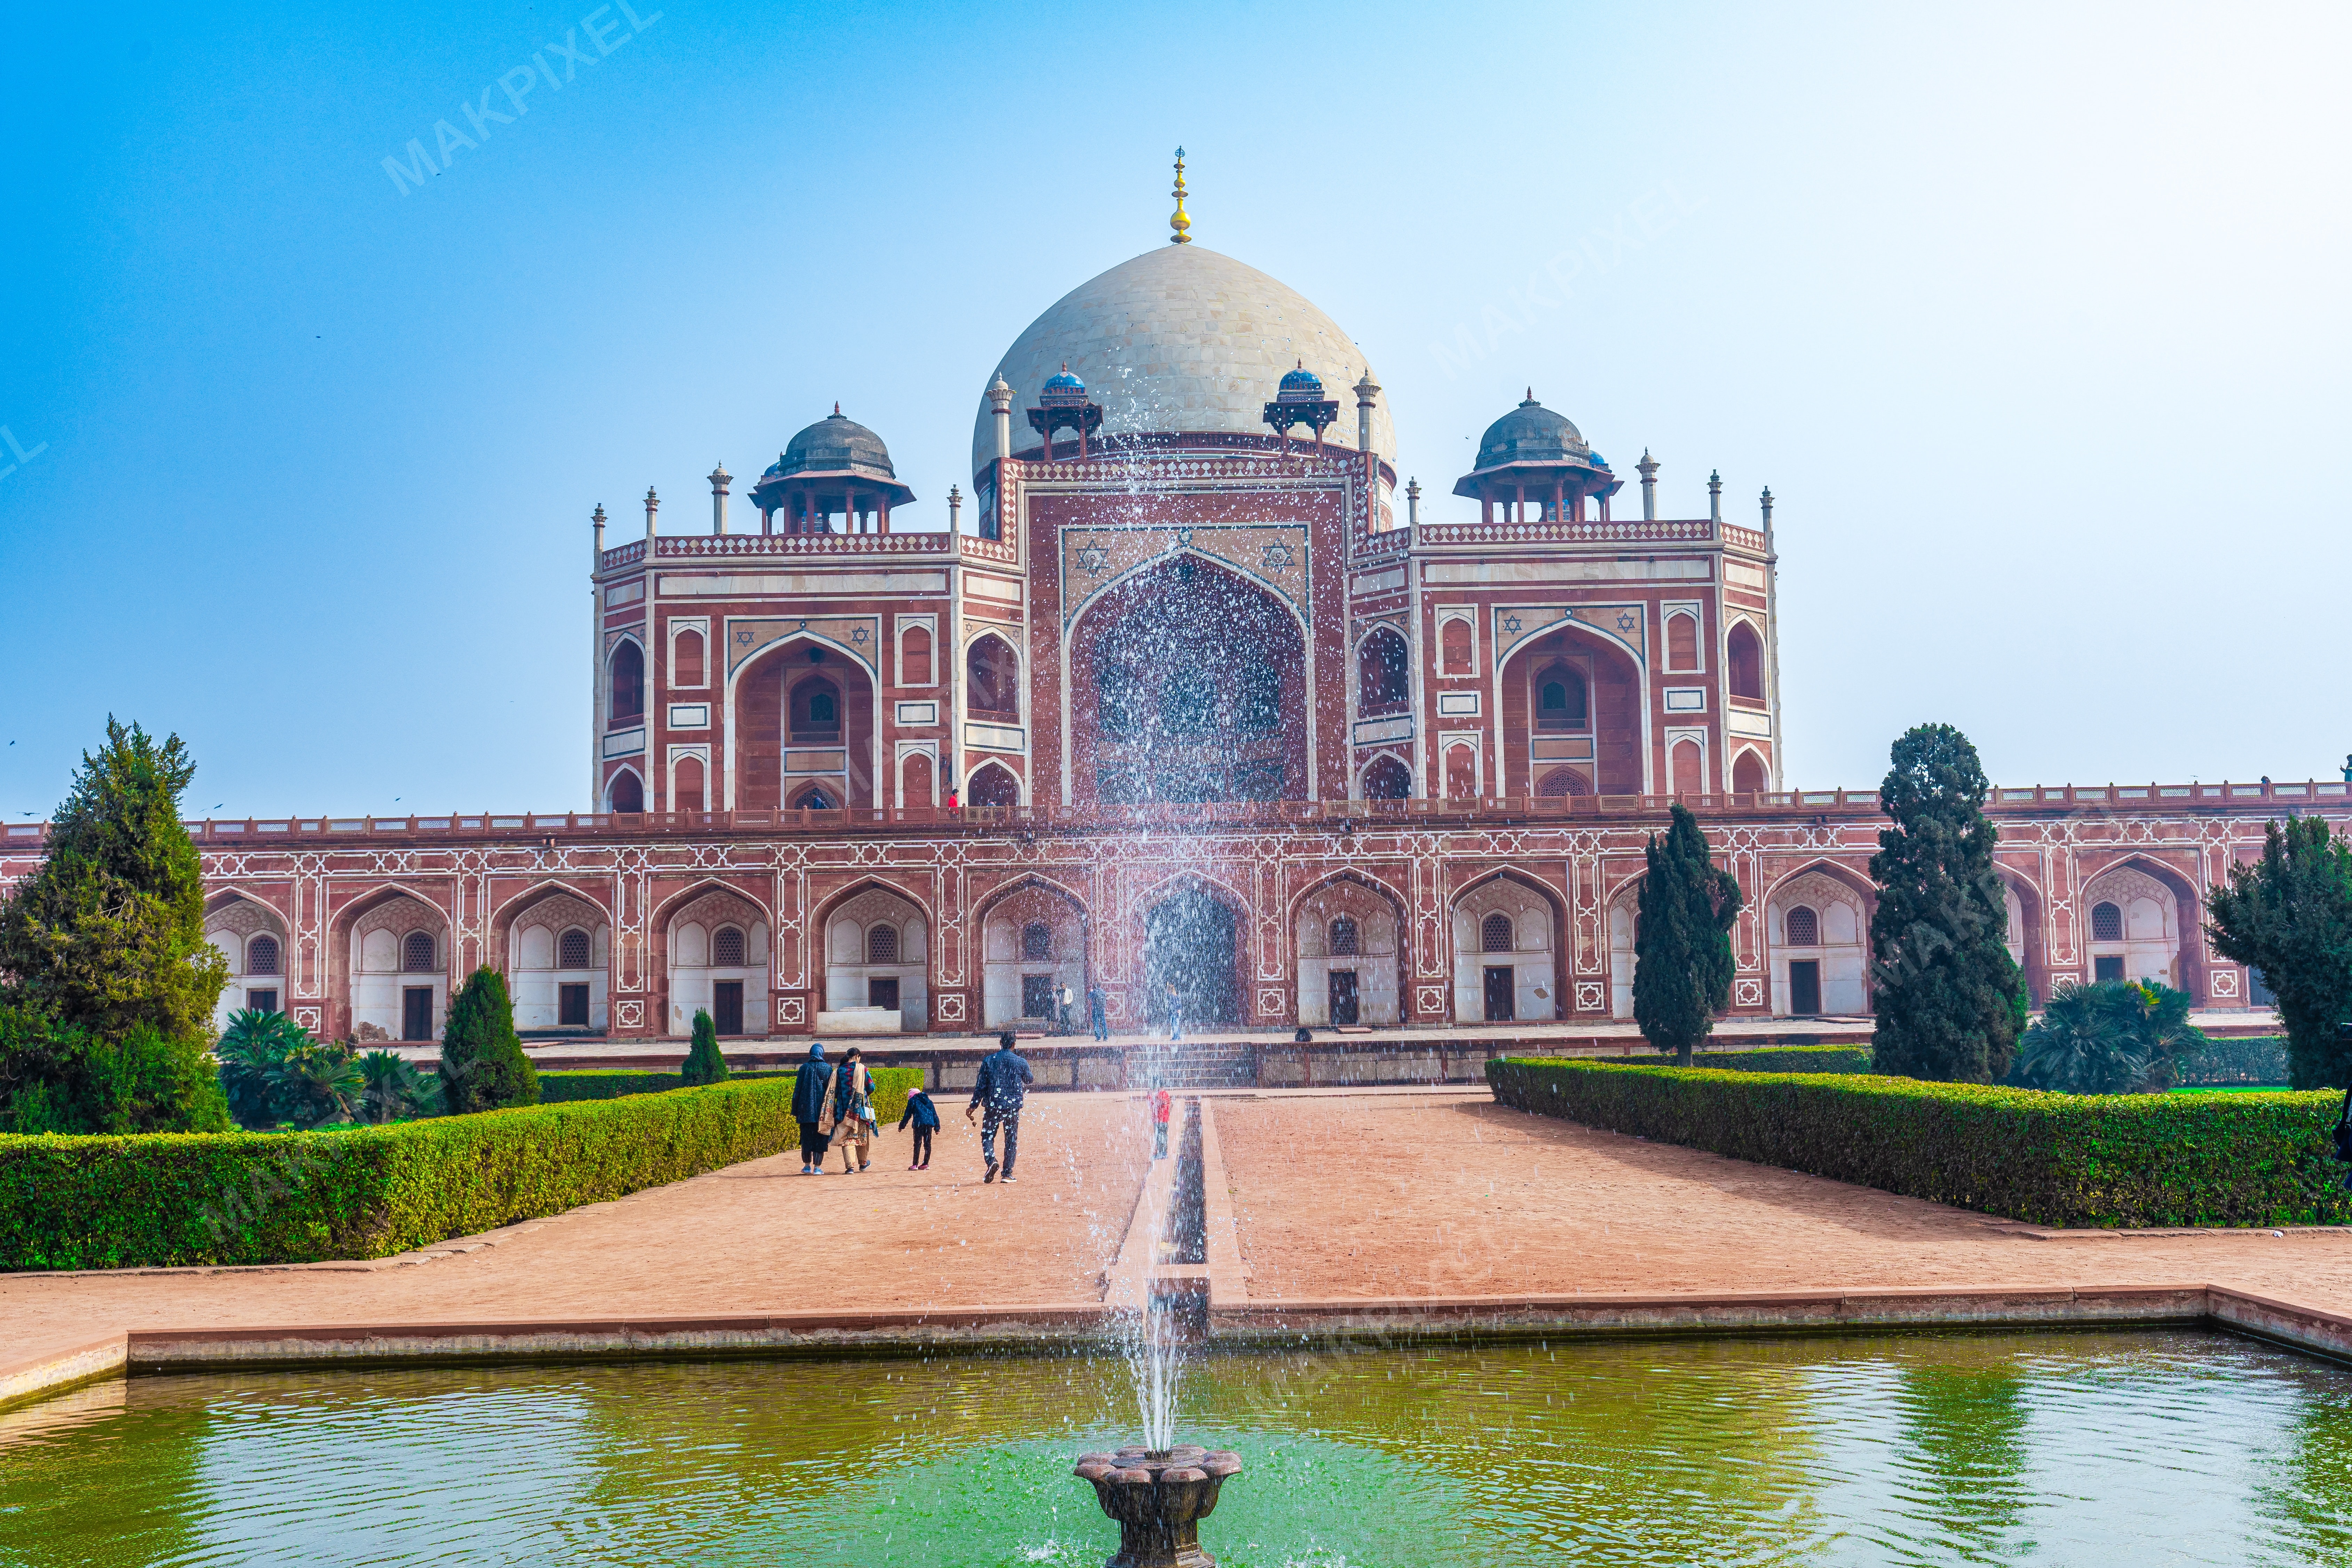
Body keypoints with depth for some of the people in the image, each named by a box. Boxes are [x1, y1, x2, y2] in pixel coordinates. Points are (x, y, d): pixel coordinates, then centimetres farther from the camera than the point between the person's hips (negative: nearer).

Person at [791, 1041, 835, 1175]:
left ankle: (807, 1166, 16)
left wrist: (795, 1110, 7)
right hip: (822, 1109, -1)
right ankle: (817, 1168, -1)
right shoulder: (827, 1068, -1)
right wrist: (830, 1109, 7)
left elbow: (798, 1089, 1)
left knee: (806, 1137, 11)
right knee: (820, 1138, 3)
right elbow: (831, 1090, 0)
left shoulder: (805, 1068, 0)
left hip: (806, 1109, 1)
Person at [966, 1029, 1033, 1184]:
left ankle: (992, 1161, -17)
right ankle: (1008, 1174, 6)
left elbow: (981, 1086, -2)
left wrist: (973, 1106, 4)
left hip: (993, 1106, -1)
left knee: (987, 1137, 10)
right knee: (1011, 1140, 9)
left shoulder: (989, 1061, -2)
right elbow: (1029, 1081, 16)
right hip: (1013, 1107, 1)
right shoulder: (1021, 1063, -1)